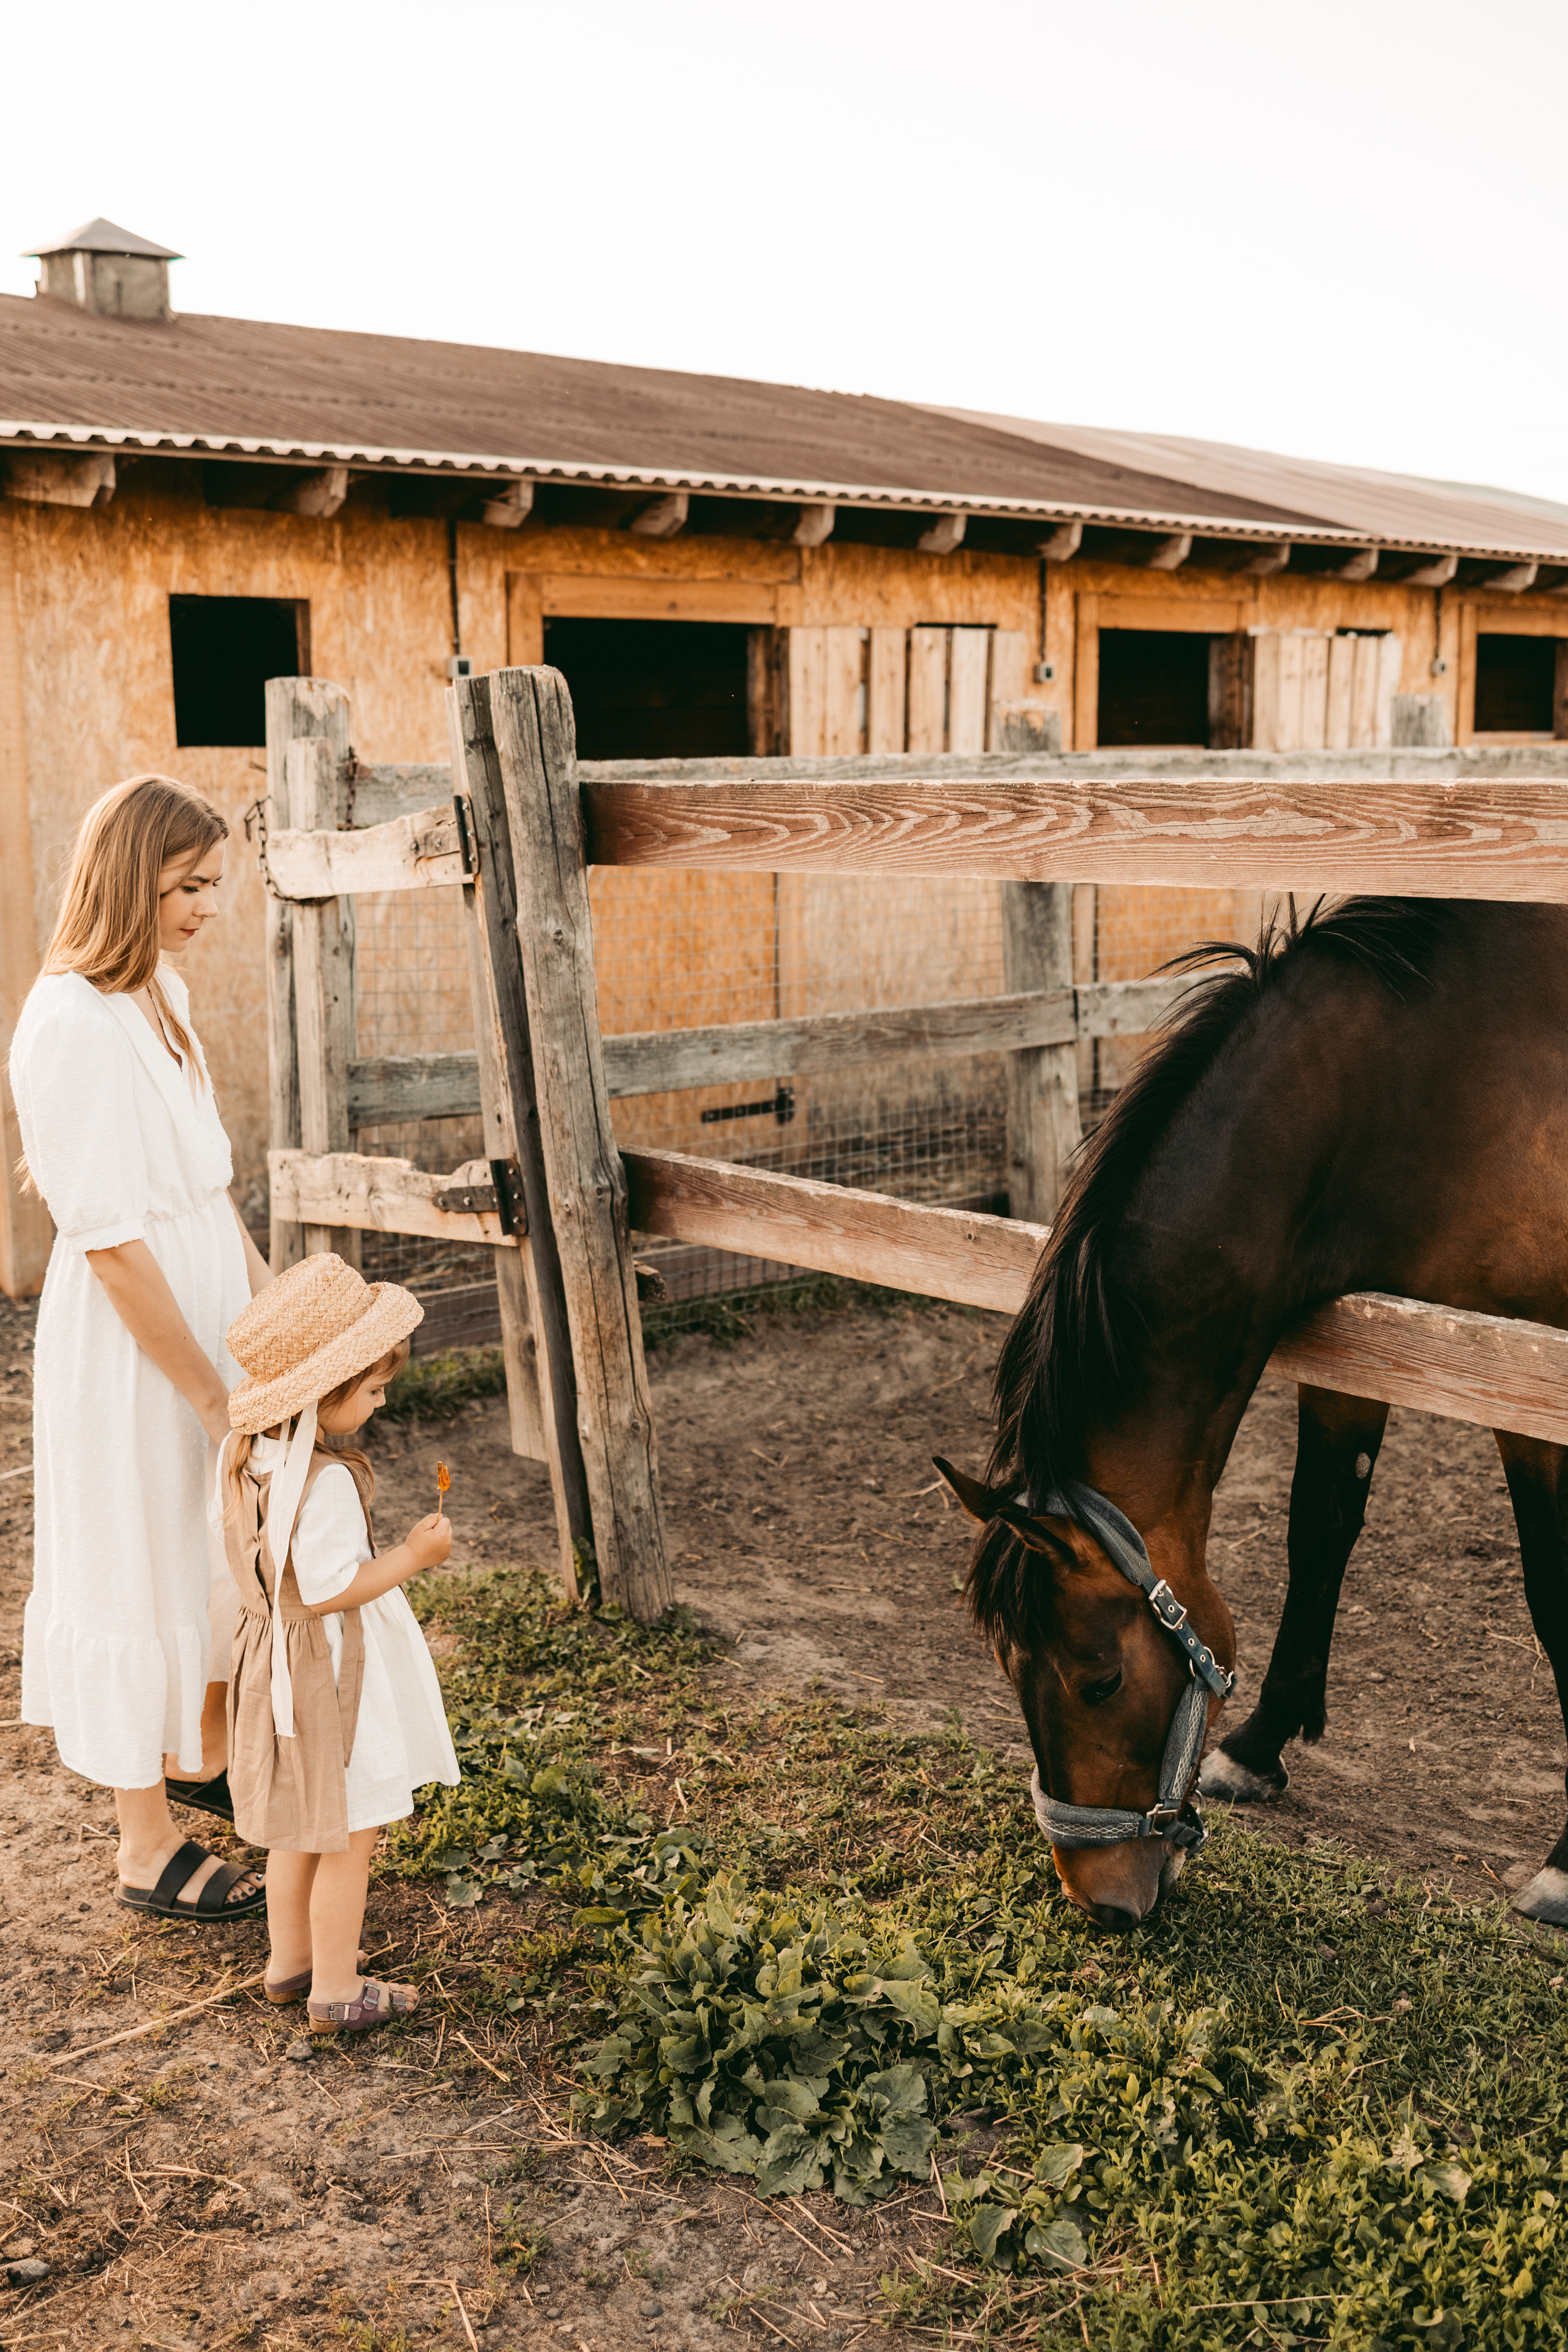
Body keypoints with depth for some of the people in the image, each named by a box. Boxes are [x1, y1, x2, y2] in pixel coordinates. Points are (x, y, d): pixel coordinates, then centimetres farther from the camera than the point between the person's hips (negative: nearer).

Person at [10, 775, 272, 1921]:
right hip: (130, 1347, -9)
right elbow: (109, 1241, -23)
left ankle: (204, 1754, 45)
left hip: (207, 1310, 9)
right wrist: (212, 1393, -18)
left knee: (219, 1554, 22)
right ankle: (148, 1845, 23)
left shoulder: (164, 993, 5)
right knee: (144, 1571, 6)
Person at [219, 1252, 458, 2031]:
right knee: (348, 1835, 7)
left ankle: (290, 1958, 39)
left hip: (270, 1656, 9)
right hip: (329, 1672, -9)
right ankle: (336, 1990, 18)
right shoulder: (326, 1482, -30)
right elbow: (328, 1589, -27)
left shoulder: (242, 1453, -2)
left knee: (298, 1825, 24)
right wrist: (413, 1555, -18)